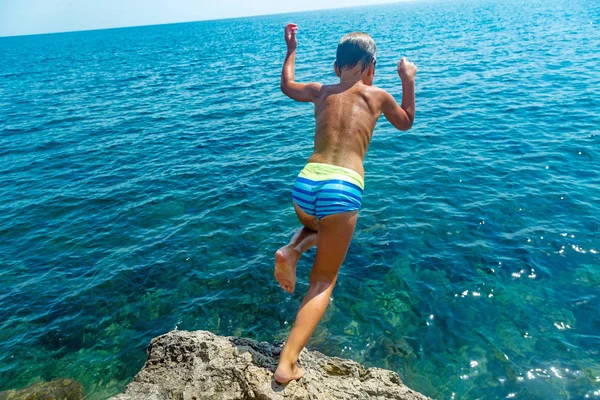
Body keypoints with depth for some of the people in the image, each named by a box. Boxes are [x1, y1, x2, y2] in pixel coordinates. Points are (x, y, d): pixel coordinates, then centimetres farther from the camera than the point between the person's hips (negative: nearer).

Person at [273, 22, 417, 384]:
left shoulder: (320, 91, 19)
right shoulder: (378, 95, 13)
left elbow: (286, 86, 41)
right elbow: (406, 123, 32)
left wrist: (291, 49, 51)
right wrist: (408, 80, 37)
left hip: (305, 184, 4)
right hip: (343, 189, -3)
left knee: (317, 228, 41)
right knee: (323, 281, 9)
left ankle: (292, 250, 7)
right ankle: (288, 363, -2)